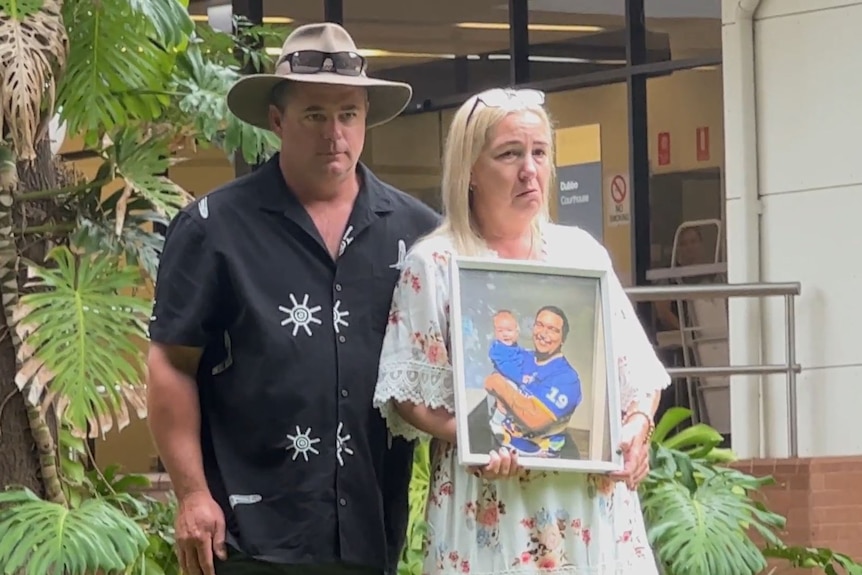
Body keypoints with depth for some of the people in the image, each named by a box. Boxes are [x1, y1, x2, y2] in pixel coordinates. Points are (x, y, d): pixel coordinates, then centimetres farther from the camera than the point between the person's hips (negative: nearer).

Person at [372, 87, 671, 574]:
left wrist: (638, 424, -6)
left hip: (594, 501, 4)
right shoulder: (435, 264, 0)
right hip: (494, 505, -4)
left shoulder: (582, 252, 12)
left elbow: (636, 366, 14)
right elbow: (406, 391, -4)